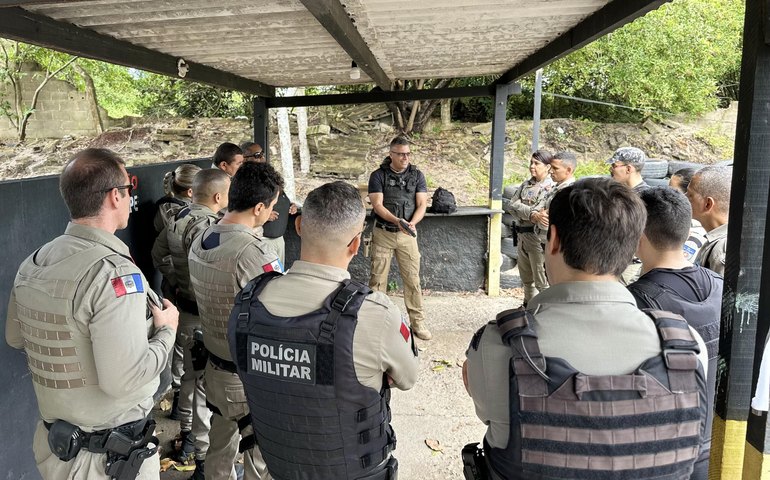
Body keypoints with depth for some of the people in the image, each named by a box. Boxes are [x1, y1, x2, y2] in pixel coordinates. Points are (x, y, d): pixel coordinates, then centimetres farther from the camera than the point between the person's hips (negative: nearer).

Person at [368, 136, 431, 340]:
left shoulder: (417, 175, 2)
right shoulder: (378, 176, -4)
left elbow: (422, 204, -3)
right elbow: (377, 205, -12)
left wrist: (412, 223, -22)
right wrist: (397, 220, -27)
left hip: (407, 234, 1)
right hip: (383, 233, -1)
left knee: (412, 278, 2)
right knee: (378, 278, 3)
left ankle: (418, 322, 11)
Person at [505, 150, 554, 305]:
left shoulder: (551, 187, -11)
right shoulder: (526, 184, 10)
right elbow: (510, 206, 0)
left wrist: (518, 206, -14)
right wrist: (529, 213, -14)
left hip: (538, 237, -8)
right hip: (522, 235, 8)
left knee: (542, 281, -3)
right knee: (526, 278, 20)